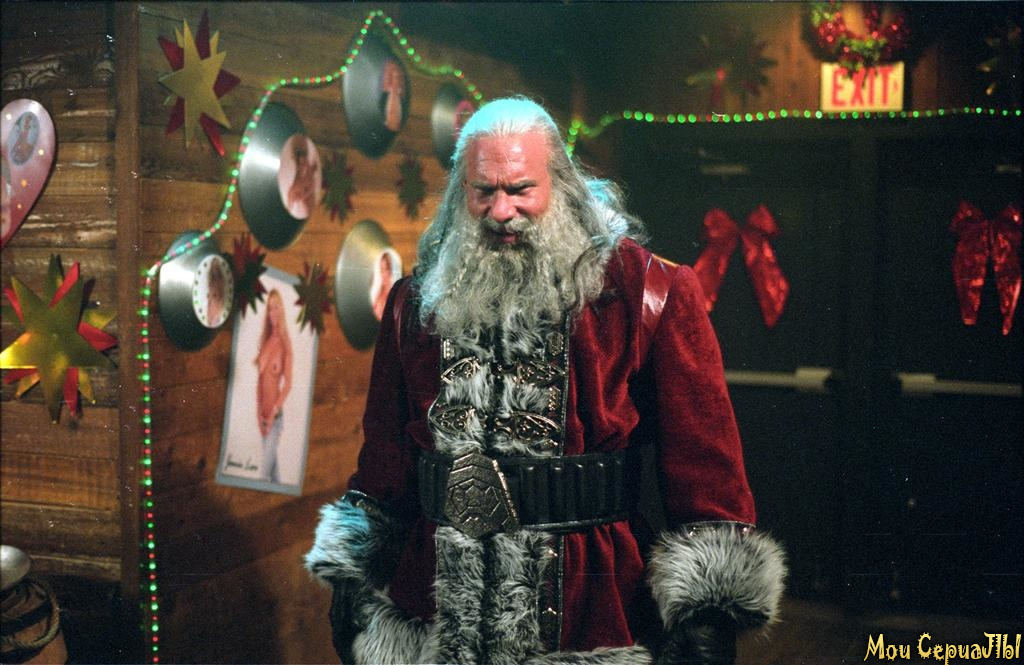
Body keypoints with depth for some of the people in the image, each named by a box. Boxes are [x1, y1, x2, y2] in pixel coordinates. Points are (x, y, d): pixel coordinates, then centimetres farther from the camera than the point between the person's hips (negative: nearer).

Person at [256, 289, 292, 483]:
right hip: (264, 414, 7)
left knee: (264, 471, -11)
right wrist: (259, 410, 1)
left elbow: (288, 384, -10)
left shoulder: (285, 343, -7)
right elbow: (260, 378, 11)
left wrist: (274, 412, -16)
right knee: (271, 464, 13)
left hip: (276, 415, -7)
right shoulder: (265, 342, 11)